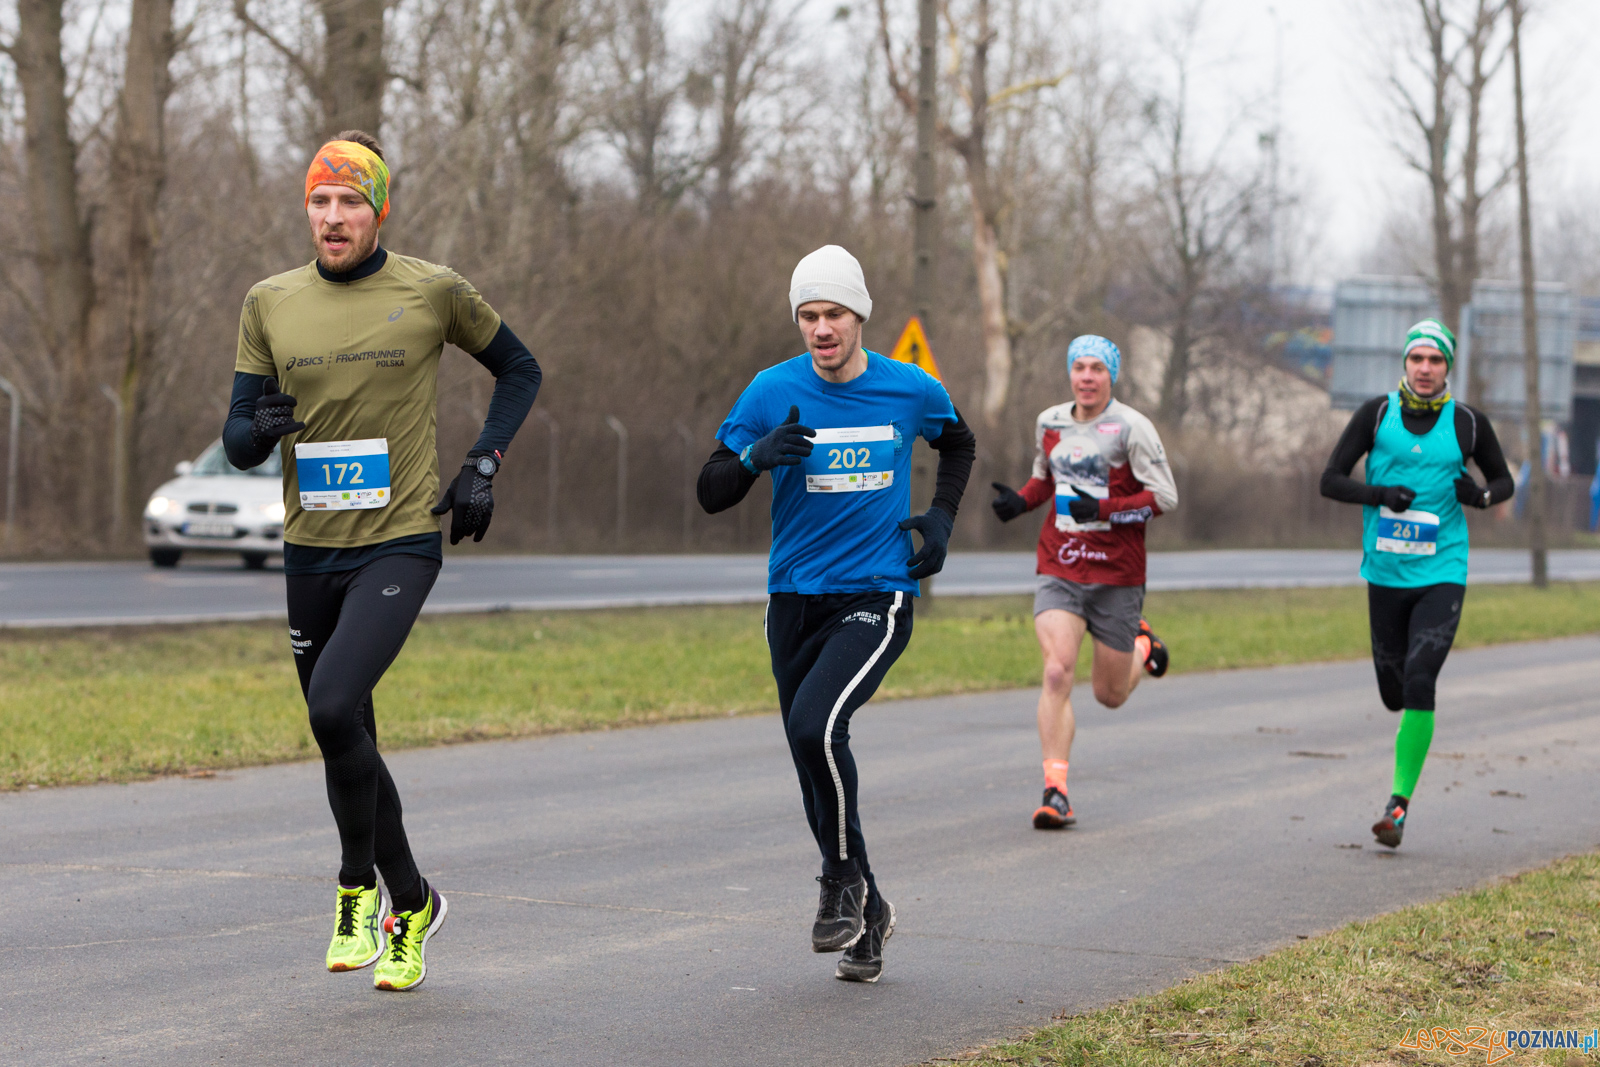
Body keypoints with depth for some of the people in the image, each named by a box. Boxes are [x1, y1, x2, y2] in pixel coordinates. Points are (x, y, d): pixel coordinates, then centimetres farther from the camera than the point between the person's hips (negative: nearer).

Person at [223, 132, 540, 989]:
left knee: (334, 708, -24)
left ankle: (358, 887, -3)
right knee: (346, 739, 10)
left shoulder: (433, 292, -3)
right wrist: (260, 428, -18)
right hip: (310, 551, 4)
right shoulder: (270, 303, 4)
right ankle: (410, 905, 29)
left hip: (400, 542, -4)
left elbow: (518, 370, 12)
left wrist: (482, 467, 0)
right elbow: (238, 442, 6)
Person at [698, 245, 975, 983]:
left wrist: (942, 518, 7)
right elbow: (711, 494, -3)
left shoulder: (910, 390, -1)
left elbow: (958, 444, 21)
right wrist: (757, 456, -23)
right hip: (796, 601, 3)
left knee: (816, 724, -26)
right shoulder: (772, 392, -3)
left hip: (879, 597, -2)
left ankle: (846, 878, -5)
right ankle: (868, 917, 26)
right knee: (814, 760, 7)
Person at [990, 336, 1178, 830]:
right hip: (1059, 572, 2)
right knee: (1057, 672, -18)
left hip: (1117, 575, -2)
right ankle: (1055, 791, -17)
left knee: (1110, 695, 9)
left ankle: (1142, 646, 44)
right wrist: (1021, 500, 3)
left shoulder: (1131, 428, -7)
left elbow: (1165, 496, -9)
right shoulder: (1049, 422, 7)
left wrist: (1103, 509, -22)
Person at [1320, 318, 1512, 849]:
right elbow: (1331, 480, 0)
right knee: (1393, 694, 10)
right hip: (1385, 574, 2)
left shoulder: (1468, 423, 1)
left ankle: (1400, 801, -10)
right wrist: (1379, 494, -18)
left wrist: (1481, 494, -8)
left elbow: (1504, 480, 15)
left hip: (1442, 574, -2)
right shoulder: (1377, 413, 0)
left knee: (1418, 684, -17)